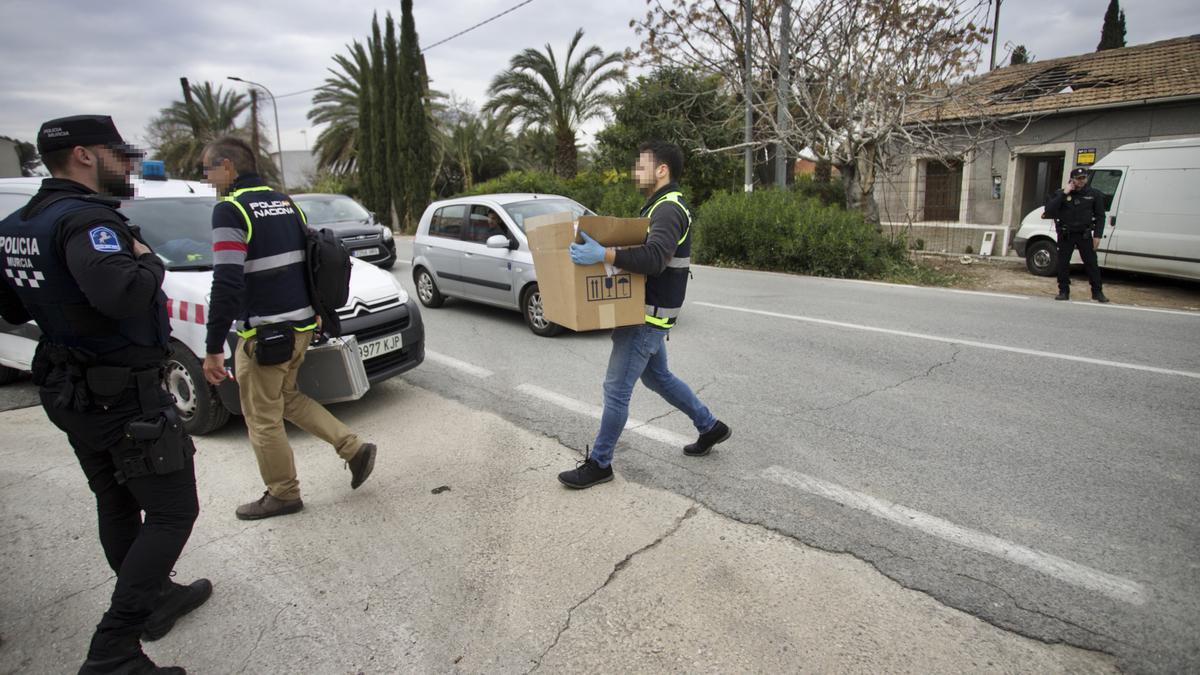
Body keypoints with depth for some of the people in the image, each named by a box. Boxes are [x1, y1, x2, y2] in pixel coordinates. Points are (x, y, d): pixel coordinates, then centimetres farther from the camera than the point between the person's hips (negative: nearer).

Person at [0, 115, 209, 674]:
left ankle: (154, 599, 39)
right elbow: (120, 293, -40)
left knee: (117, 506, 21)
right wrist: (145, 259, -21)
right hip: (123, 397, -10)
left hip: (70, 392, 10)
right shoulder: (85, 218, -22)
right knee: (171, 513, -1)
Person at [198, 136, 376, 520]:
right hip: (300, 325, 9)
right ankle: (354, 449, 19)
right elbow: (309, 261, 17)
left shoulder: (230, 210, -13)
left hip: (265, 333, -8)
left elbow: (227, 284, -21)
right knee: (285, 397, 24)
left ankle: (282, 494, 22)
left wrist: (214, 348, -17)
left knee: (263, 419, 8)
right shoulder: (285, 203, 12)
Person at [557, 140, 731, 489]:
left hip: (649, 317, -11)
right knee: (658, 377, 23)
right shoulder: (659, 205, 15)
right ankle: (710, 426, 37)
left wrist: (603, 255, -45)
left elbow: (654, 258, -36)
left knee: (616, 388, -4)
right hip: (646, 312, 11)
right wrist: (601, 249, 14)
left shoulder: (669, 210, -18)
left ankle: (599, 464, 9)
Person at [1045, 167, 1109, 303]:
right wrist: (1064, 194, -17)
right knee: (1063, 264, 2)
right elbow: (1049, 211, -14)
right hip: (1065, 235, 0)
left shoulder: (1094, 194, 4)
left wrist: (1097, 235, -4)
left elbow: (1100, 216, 5)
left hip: (1084, 235, 0)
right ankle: (1063, 291, 12)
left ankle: (1097, 292, 9)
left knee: (1091, 263, 1)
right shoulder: (1061, 194, 0)